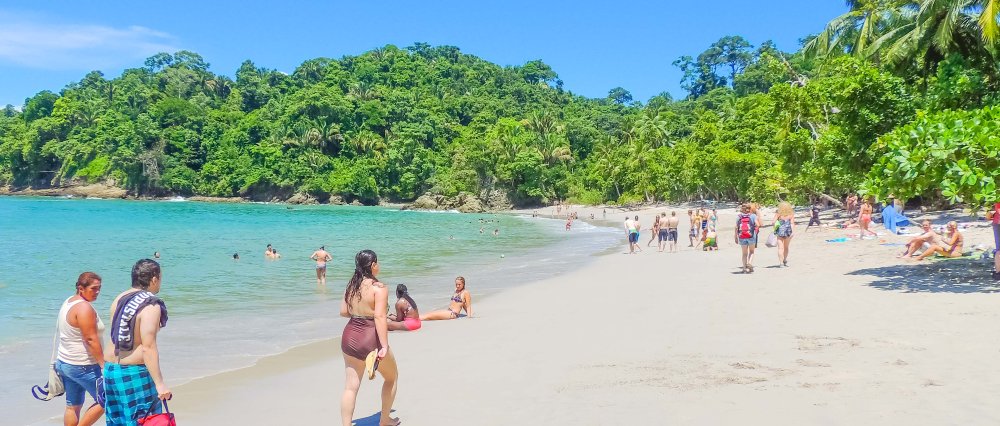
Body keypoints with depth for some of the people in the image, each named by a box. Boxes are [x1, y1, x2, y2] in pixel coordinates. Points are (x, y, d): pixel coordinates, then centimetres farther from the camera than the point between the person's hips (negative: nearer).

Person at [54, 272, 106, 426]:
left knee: (72, 406, 15)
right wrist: (104, 365, -22)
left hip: (64, 362, 10)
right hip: (83, 366, -10)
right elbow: (91, 340, -24)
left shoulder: (68, 302, 11)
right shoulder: (84, 308, -20)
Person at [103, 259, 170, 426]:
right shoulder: (151, 305, -17)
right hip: (135, 373, -8)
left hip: (111, 369, 8)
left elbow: (115, 338, 11)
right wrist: (160, 383, -24)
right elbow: (148, 347, -23)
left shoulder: (119, 299, 7)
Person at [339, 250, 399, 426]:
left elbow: (343, 312, 8)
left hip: (349, 337, 5)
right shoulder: (378, 287, -14)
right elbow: (379, 317, -23)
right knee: (391, 377, 19)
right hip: (370, 339, -5)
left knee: (351, 386, 8)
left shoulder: (351, 285, 5)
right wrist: (384, 346, -25)